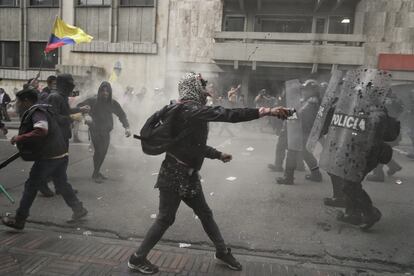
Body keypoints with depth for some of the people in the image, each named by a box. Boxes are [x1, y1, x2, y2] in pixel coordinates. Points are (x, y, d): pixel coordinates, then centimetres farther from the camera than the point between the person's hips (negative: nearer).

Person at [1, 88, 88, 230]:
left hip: (48, 157, -9)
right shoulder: (41, 110, 18)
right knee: (62, 183, 20)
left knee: (31, 186, 2)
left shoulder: (37, 112, -13)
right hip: (61, 155, 9)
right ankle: (79, 209, 26)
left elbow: (41, 131, -31)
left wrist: (20, 138, -22)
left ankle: (19, 220, 12)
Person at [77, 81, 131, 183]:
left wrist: (127, 127, -12)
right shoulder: (93, 101, -12)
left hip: (106, 132, 5)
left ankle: (97, 172, 27)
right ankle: (95, 174, 5)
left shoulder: (113, 103, -2)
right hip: (95, 130, -4)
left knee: (103, 152, 10)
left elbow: (122, 114, 2)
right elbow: (79, 107, -6)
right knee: (98, 151, -11)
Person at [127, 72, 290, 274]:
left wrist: (218, 155, 25)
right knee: (165, 219, 3)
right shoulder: (190, 109, -20)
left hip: (188, 174, 9)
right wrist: (264, 111, -33)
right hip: (175, 174, -9)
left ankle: (222, 251, 33)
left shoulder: (192, 111, 11)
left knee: (205, 214, 17)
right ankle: (137, 259, 22)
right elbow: (224, 114, -31)